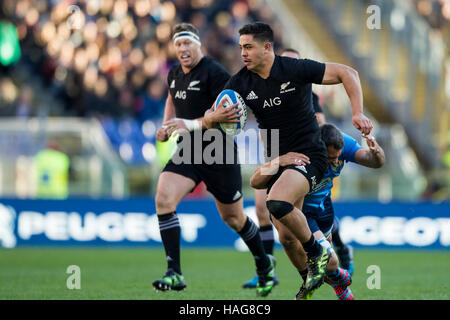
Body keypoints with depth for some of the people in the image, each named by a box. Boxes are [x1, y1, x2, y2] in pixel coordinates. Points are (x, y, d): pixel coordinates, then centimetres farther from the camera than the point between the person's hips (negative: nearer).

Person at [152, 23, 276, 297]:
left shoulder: (215, 73, -15)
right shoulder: (175, 74, 7)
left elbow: (228, 115, -20)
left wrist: (190, 125, -28)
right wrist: (167, 126, 10)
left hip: (220, 155, -6)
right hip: (187, 153, 6)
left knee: (233, 218, 8)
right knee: (163, 199, -19)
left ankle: (265, 265, 35)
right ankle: (174, 274, -18)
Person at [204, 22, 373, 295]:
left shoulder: (295, 69, -13)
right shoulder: (241, 82, 0)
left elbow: (347, 73, -7)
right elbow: (208, 120, 2)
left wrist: (358, 112, -18)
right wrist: (214, 117, -23)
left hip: (309, 156, -7)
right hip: (276, 160, 7)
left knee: (278, 203, -30)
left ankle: (316, 253, -9)